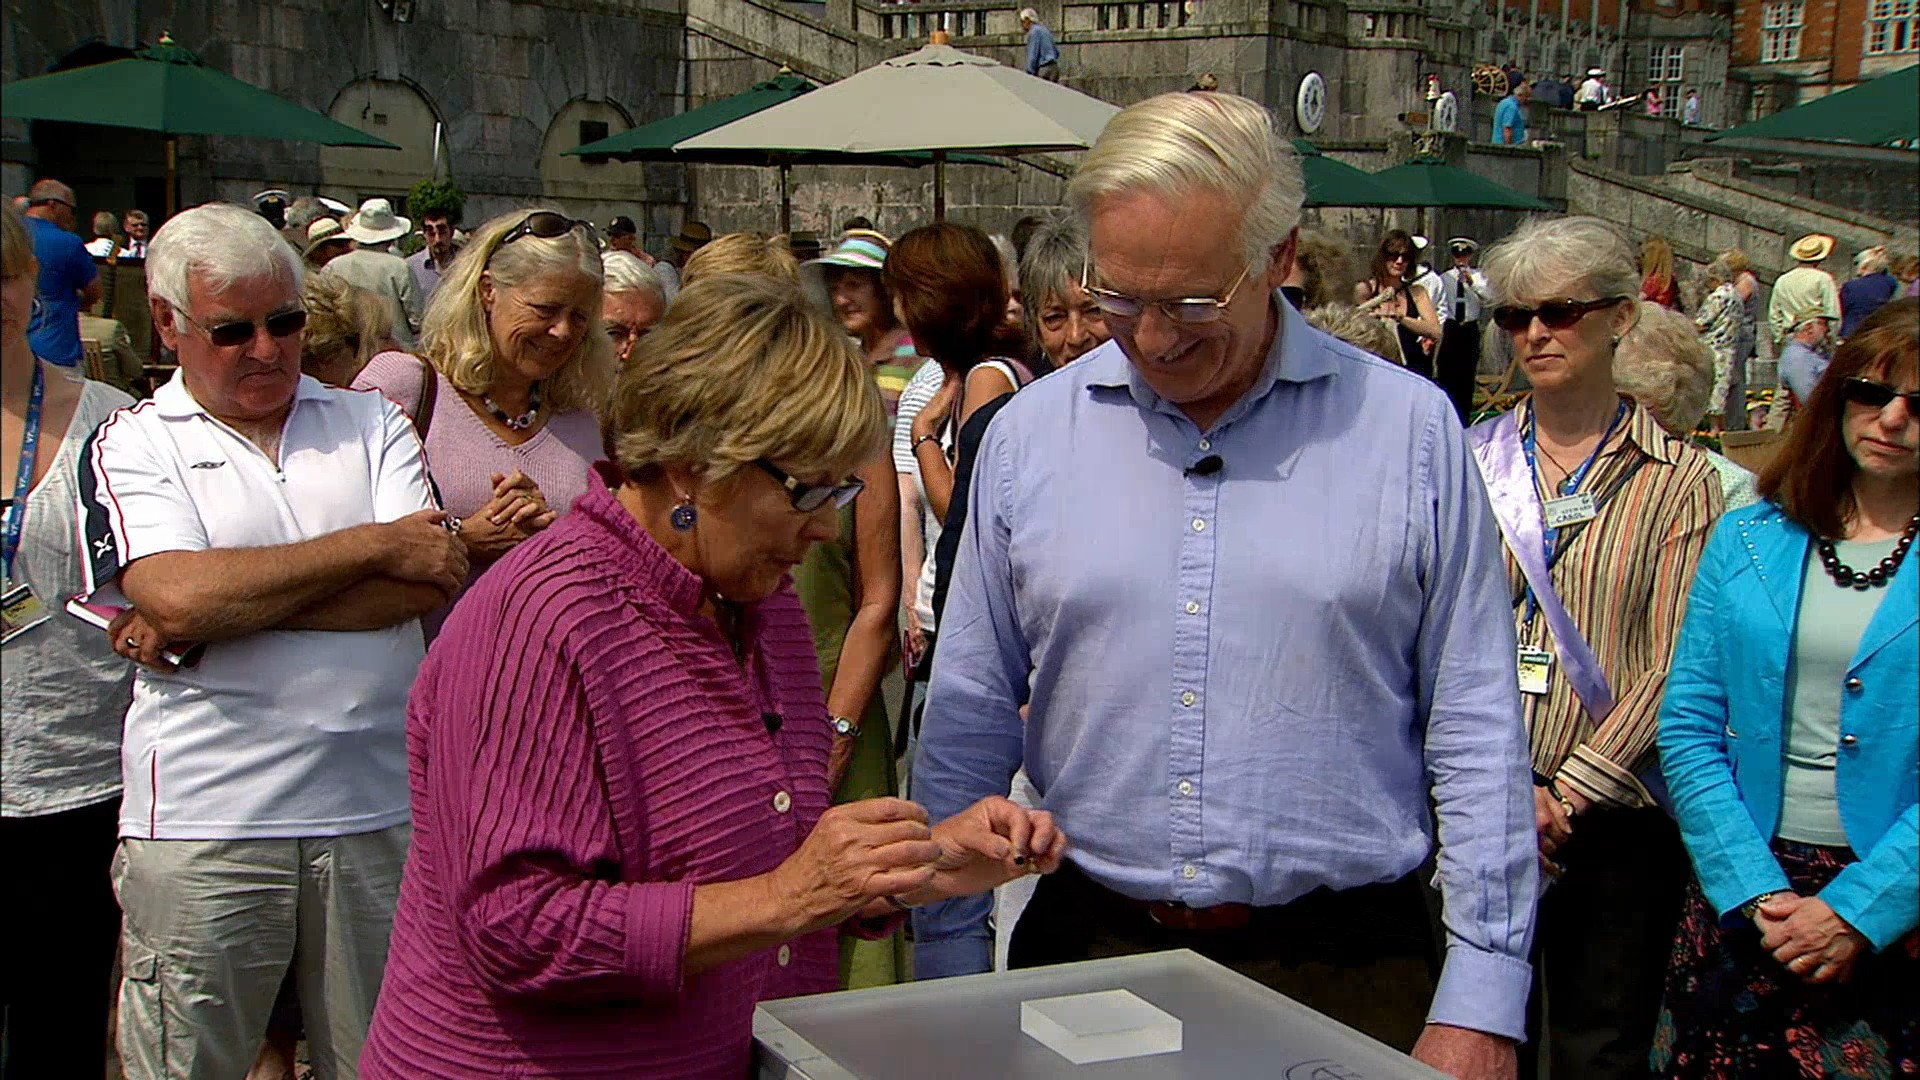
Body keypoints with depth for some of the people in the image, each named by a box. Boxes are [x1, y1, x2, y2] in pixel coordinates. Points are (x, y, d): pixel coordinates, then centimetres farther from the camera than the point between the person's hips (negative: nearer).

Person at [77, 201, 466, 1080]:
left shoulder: (370, 424, 10)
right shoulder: (132, 445, 3)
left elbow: (436, 577, -5)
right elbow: (179, 596, -15)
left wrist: (224, 608, -11)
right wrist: (378, 546, -8)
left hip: (378, 808, 2)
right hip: (205, 824, -2)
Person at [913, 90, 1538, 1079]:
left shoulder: (1408, 429, -4)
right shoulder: (1028, 433, 1)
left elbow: (1475, 734, -2)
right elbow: (969, 722, 6)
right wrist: (946, 968, 6)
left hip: (1343, 967, -1)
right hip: (1085, 948, 2)